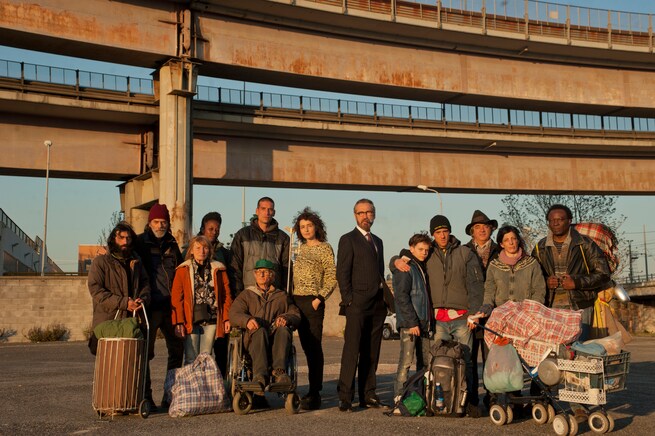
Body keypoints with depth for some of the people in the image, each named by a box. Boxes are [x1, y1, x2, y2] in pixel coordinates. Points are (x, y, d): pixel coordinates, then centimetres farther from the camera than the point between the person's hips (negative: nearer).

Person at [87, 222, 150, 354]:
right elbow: (96, 290, -8)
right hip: (106, 324, -4)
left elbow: (145, 284, 19)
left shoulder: (136, 262, 20)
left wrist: (143, 299, -6)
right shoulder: (101, 261, 2)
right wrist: (123, 303, -15)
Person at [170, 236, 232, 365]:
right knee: (191, 360, -1)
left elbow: (226, 295, 7)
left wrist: (227, 319, -1)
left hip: (211, 320, 2)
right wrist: (178, 322, -9)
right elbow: (176, 298, -1)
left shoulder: (218, 269, 9)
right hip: (191, 320, -2)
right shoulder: (183, 270, 4)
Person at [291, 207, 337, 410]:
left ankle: (315, 394, -5)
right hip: (297, 300, 7)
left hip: (313, 301, -7)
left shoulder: (325, 248, -1)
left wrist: (319, 298, -15)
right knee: (306, 346, 10)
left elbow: (332, 277, -6)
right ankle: (313, 391, 17)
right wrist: (290, 297, 10)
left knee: (314, 347, -7)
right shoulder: (301, 248, 17)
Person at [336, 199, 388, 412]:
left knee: (371, 352, 7)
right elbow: (342, 273, -5)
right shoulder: (348, 240, 1)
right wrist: (349, 300, -12)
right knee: (352, 350, -9)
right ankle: (345, 397, -8)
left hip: (377, 305, 6)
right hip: (358, 305, -6)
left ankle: (367, 395, 13)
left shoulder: (377, 241, 21)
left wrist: (384, 298, 11)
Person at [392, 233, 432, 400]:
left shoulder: (421, 267, 20)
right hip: (409, 323, -8)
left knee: (426, 362, 7)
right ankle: (399, 397, -7)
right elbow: (402, 297, -15)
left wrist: (430, 322, 12)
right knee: (406, 361, -9)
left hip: (424, 323, 8)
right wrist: (412, 322, -19)